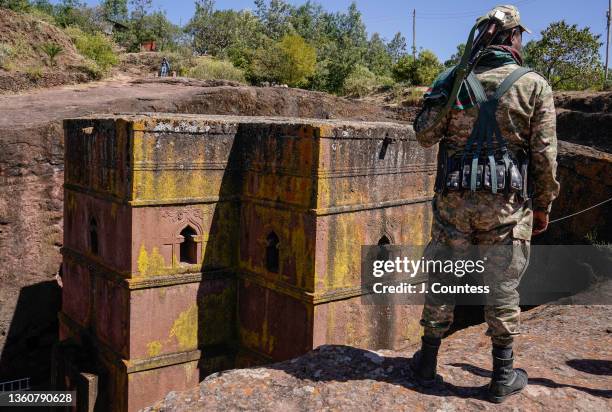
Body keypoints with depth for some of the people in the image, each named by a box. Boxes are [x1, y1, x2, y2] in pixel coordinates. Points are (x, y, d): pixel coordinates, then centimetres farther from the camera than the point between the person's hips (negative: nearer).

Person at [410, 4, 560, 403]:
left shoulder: (453, 79, 2)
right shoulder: (534, 85, -3)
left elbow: (425, 134, 3)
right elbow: (544, 153, -4)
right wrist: (543, 206, 5)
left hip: (454, 198, 2)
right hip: (506, 203, -2)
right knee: (503, 287, 8)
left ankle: (428, 363, 23)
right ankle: (503, 377, 19)